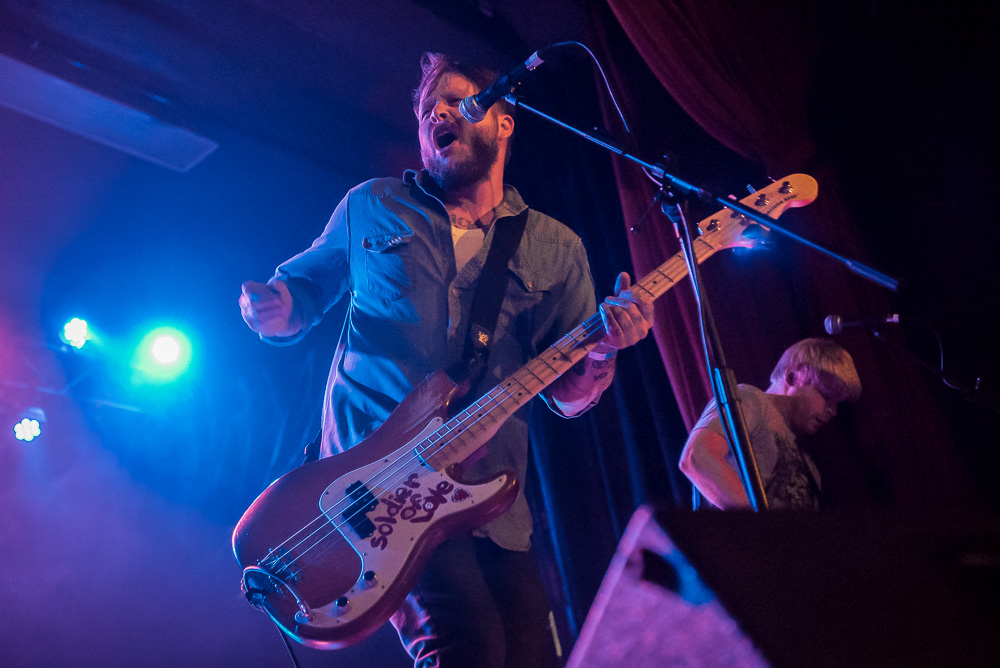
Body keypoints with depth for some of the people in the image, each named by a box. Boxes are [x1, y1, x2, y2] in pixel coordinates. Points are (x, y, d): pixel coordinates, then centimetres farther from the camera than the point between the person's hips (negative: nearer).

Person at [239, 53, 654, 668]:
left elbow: (568, 396, 8)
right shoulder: (372, 208, 10)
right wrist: (273, 307, -6)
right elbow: (306, 289, 18)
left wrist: (604, 349, -15)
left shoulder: (555, 248, 10)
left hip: (493, 498, 3)